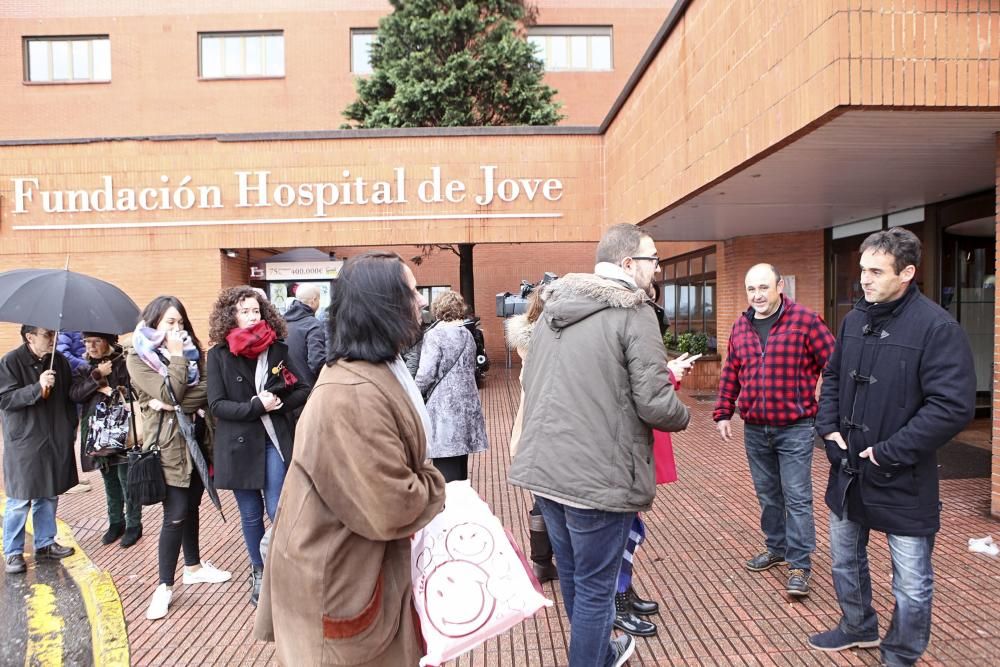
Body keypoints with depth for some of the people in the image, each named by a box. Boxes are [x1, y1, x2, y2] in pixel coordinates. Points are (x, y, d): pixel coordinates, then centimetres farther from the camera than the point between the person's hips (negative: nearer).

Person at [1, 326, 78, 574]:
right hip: (23, 443, -5)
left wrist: (71, 428, 7)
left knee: (49, 496, 13)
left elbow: (69, 396, 12)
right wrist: (37, 387, -27)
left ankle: (45, 544, 26)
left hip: (55, 441, 5)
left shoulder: (59, 361, 4)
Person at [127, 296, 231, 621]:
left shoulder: (191, 351, 9)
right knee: (175, 515, -5)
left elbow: (206, 391, -3)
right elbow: (169, 392, -19)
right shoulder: (138, 357, -6)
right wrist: (176, 356, -15)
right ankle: (165, 586, 7)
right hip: (169, 443, -5)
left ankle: (193, 566, 33)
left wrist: (173, 404, -16)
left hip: (198, 438, 6)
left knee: (191, 506, 17)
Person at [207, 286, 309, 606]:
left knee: (278, 513, 0)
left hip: (275, 442, 0)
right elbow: (217, 405, -9)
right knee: (251, 515, 13)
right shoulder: (219, 355, -4)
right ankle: (259, 573, 32)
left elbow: (303, 391, 2)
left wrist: (279, 403, -15)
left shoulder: (279, 350, -1)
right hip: (239, 445, 0)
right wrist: (257, 406, -19)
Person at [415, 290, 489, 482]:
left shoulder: (435, 335, -11)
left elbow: (426, 374, -15)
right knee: (460, 465, 16)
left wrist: (415, 393, 1)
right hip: (466, 406, 7)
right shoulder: (467, 335, 11)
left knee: (446, 472, -4)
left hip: (445, 410, -7)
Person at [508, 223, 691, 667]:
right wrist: (683, 416, 4)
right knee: (594, 587, 9)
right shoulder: (633, 313, -13)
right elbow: (655, 405, -17)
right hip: (598, 474, -8)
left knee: (572, 576, 23)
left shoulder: (554, 307, 10)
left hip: (544, 466, 8)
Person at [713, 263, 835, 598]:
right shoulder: (740, 326, 7)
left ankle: (799, 565, 11)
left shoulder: (805, 320, -10)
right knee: (768, 495, 17)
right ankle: (776, 547, 34)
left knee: (797, 498, 0)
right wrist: (723, 413, 10)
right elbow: (730, 373, 12)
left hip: (795, 428, -5)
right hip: (754, 429, 5)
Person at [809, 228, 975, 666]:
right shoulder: (855, 319, 4)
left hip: (903, 480, -7)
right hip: (847, 470, 7)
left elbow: (953, 406, -22)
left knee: (911, 584, 9)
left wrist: (889, 452, -20)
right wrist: (829, 428, 0)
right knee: (844, 559, 24)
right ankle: (858, 627, 46)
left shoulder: (937, 327, -18)